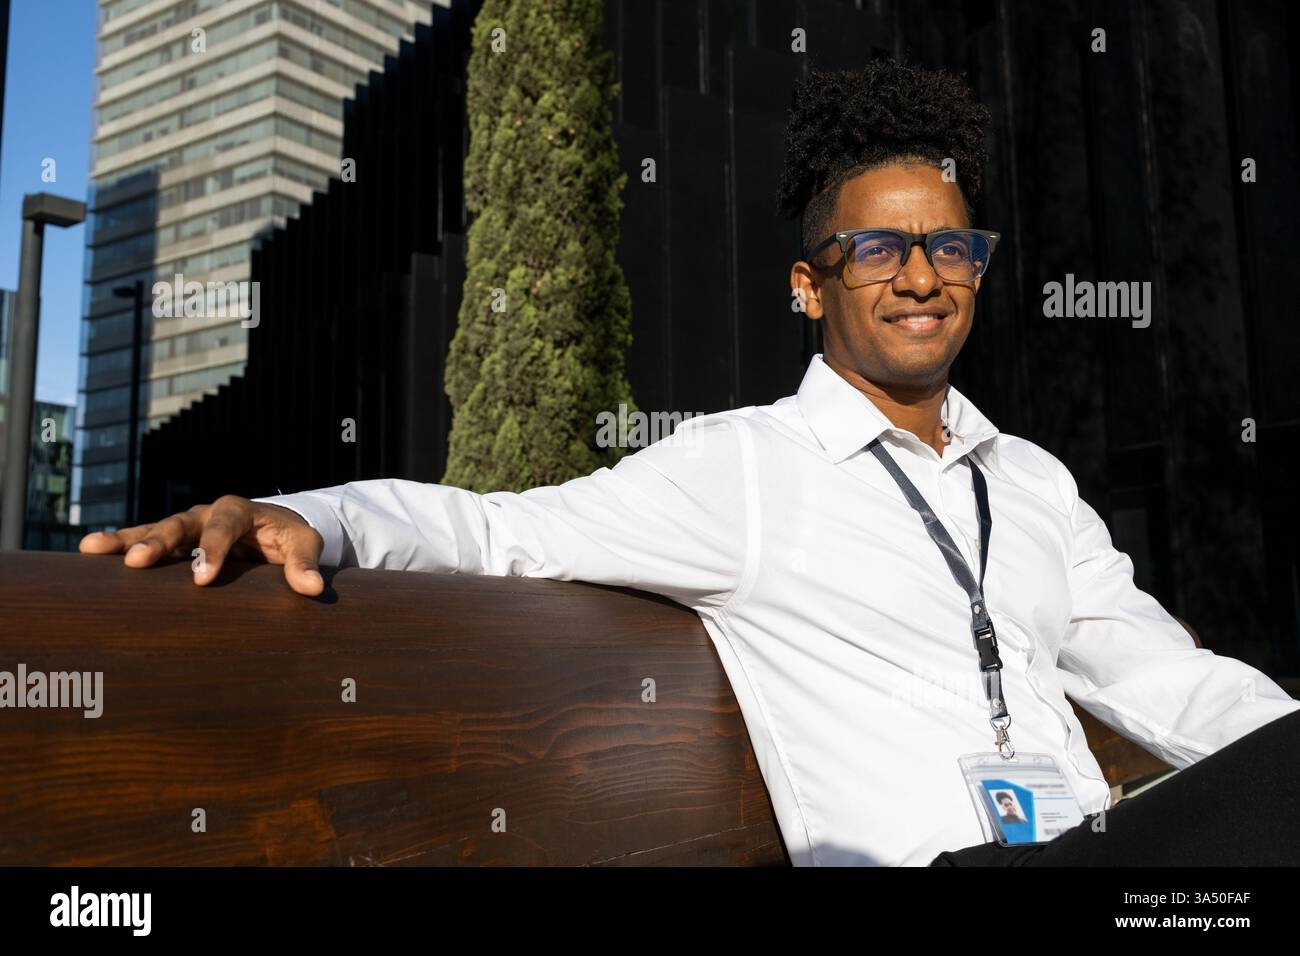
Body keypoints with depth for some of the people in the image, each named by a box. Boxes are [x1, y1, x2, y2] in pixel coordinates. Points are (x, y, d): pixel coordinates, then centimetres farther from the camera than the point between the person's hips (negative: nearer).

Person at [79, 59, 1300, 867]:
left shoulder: (1033, 481, 18)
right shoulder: (741, 465, 0)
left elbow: (1166, 677, 19)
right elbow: (500, 527, -4)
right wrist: (304, 516, -20)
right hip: (911, 855, -6)